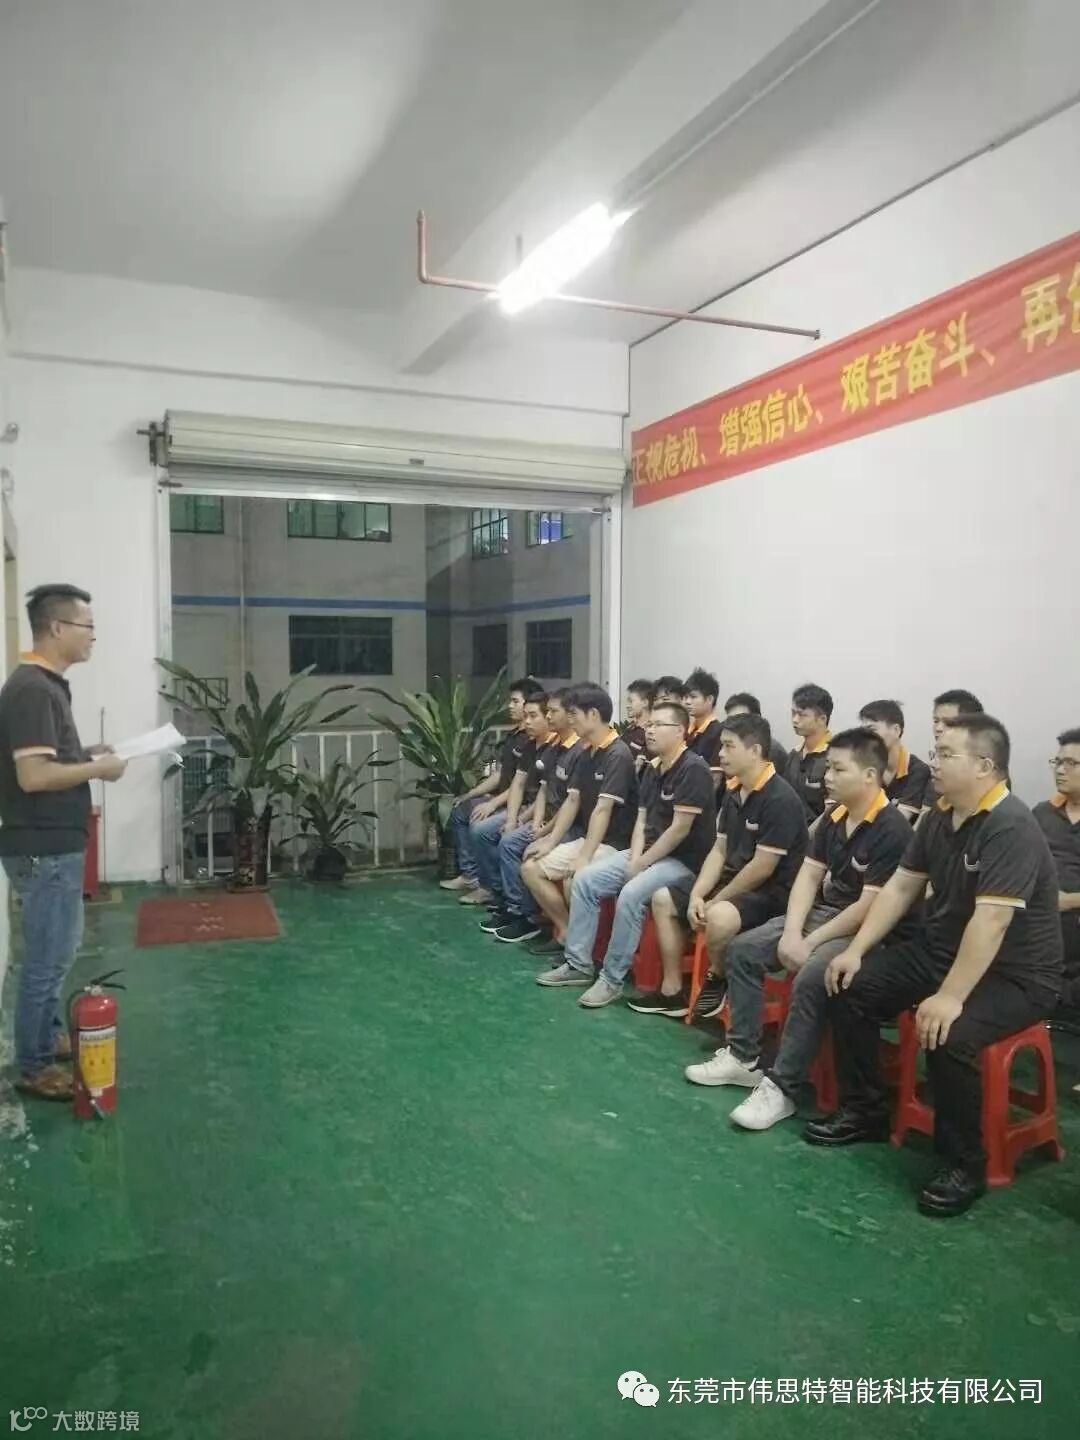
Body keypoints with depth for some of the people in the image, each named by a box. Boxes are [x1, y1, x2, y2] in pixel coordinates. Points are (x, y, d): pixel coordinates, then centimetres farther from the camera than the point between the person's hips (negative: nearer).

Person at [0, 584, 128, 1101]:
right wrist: (97, 768, -15)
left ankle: (48, 1037, 36)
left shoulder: (45, 684, 11)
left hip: (55, 844, 10)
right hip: (43, 849, -10)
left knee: (56, 952, 21)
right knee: (47, 958, 1)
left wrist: (85, 753, 9)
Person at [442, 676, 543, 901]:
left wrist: (492, 804, -24)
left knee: (478, 825, -27)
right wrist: (469, 795, 17)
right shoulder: (513, 735, 14)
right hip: (503, 799, 11)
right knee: (459, 811, 15)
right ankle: (469, 874, 15)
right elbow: (499, 774, 19)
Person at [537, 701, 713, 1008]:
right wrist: (635, 857, -5)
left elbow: (680, 829, -21)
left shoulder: (693, 769, -17)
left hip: (683, 860, -9)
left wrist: (643, 864, -15)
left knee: (631, 894, -32)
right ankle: (578, 964, 3)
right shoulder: (652, 769, 11)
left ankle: (612, 979, -18)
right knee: (585, 879, -3)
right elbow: (642, 819, 12)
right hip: (647, 853, 9)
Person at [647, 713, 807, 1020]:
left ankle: (717, 979, -5)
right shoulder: (733, 791, 7)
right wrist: (697, 894, -6)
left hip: (771, 892, -10)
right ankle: (673, 991, 11)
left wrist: (715, 902, -15)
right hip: (733, 879, 10)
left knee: (720, 917, -38)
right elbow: (719, 850, 9)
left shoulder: (780, 799, -22)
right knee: (663, 900, 9)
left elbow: (762, 868, -23)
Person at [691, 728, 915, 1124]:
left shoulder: (892, 830, -19)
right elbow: (808, 875, 6)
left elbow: (870, 906, -22)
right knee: (743, 949, -2)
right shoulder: (833, 818, 7)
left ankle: (781, 1087, -21)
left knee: (810, 978, -33)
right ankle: (743, 1057, 5)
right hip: (820, 913, 9)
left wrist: (810, 943, -18)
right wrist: (791, 932, -10)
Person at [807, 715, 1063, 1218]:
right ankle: (863, 1110, 13)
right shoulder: (939, 817, 3)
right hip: (939, 951, 9)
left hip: (1013, 975, -8)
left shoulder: (1011, 828, -25)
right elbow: (901, 887, 7)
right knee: (849, 986, -2)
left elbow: (990, 921, -32)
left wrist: (950, 997, -36)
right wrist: (857, 950, -1)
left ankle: (964, 1165, -9)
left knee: (946, 1036, -33)